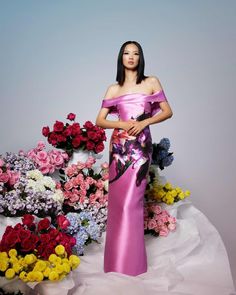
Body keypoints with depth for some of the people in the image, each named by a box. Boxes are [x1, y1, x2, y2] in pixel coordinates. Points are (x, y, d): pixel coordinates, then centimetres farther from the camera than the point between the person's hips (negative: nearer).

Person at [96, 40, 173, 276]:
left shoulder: (151, 83, 7)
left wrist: (144, 122, -10)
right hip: (118, 146, 2)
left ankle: (131, 261, 9)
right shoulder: (113, 89, 10)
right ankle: (116, 258, 19)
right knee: (117, 200, 3)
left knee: (131, 201, -5)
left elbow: (167, 111, 5)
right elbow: (100, 120, 7)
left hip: (141, 146, -2)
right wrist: (122, 124, -10)